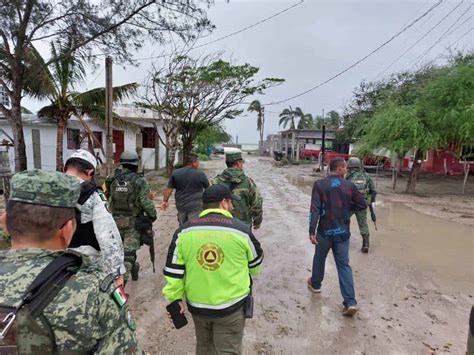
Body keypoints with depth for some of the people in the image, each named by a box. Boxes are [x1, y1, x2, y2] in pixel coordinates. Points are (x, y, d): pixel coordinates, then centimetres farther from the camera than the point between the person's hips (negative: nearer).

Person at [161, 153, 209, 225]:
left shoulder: (175, 173, 1)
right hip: (195, 206, -4)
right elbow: (208, 188, 5)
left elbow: (169, 189, 3)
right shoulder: (200, 174, -8)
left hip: (181, 205, 4)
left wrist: (165, 201, 13)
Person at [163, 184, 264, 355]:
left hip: (197, 304, 3)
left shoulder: (184, 231, -7)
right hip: (231, 305, -3)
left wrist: (175, 298, 8)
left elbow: (173, 271, -5)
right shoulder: (241, 230, -13)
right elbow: (255, 266, 1)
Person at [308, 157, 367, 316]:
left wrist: (312, 231, -16)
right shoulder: (349, 185, -4)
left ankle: (315, 284, 42)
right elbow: (362, 204, 3)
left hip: (325, 231, -1)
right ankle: (350, 302, 3)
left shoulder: (319, 184, -10)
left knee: (319, 258, 22)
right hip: (343, 232, 1)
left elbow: (315, 209, -16)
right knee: (344, 265, 8)